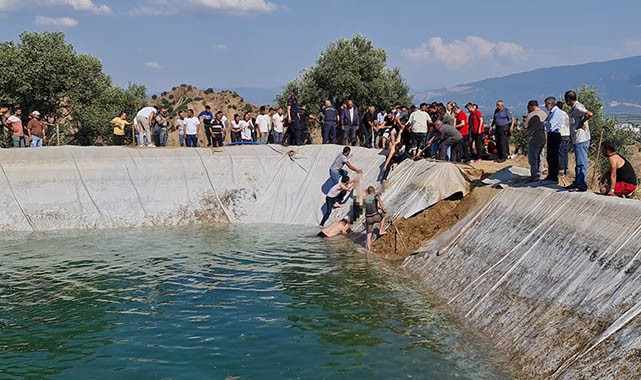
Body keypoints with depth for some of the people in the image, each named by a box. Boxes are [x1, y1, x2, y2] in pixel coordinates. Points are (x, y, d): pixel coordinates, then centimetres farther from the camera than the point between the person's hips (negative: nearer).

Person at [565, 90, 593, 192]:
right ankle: (577, 183, 25)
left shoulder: (577, 107, -14)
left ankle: (582, 185, -5)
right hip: (578, 139, 11)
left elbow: (589, 114, -28)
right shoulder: (574, 107, 16)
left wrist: (581, 123, -17)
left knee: (581, 163, -7)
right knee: (579, 162, 17)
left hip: (581, 139, -11)